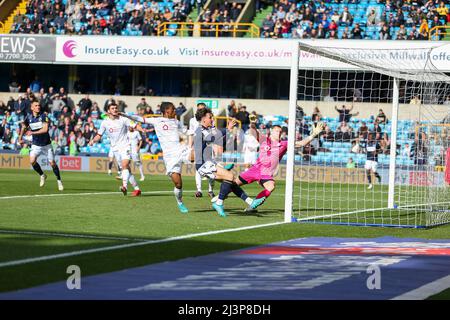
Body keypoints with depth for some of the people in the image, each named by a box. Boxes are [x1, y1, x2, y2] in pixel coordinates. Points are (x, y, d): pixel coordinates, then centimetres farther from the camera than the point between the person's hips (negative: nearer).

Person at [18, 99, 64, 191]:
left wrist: (33, 132, -23)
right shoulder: (28, 117, -3)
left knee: (52, 163, -1)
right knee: (32, 161, -20)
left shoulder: (43, 116, -13)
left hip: (46, 144, -2)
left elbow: (45, 129, -24)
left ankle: (59, 181, 18)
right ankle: (42, 175, 6)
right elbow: (24, 127, 17)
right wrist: (20, 138, 13)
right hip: (36, 144, 2)